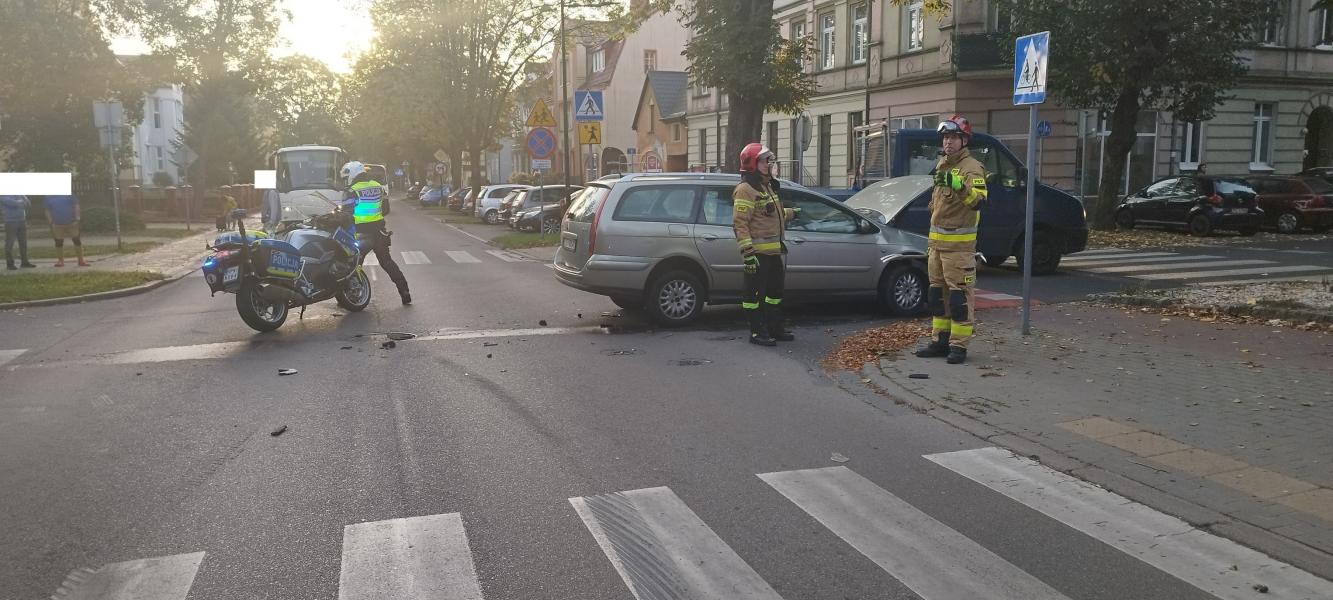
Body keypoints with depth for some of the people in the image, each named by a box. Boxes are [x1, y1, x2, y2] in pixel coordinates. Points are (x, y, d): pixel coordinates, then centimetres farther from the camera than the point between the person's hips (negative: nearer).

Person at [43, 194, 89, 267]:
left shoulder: (69, 195, 0)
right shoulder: (49, 198, 5)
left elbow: (76, 206, 1)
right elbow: (48, 211, 8)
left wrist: (77, 217, -8)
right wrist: (50, 222, -1)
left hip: (72, 222, -1)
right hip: (57, 224, 1)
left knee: (77, 241, 1)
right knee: (58, 243, 6)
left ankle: (81, 260, 8)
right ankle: (60, 260, 18)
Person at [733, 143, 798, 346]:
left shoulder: (767, 186, 18)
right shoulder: (746, 189, -15)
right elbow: (739, 223, -21)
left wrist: (791, 213, 45)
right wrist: (747, 252, -26)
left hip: (773, 251, 10)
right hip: (757, 253, -10)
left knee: (775, 290, 17)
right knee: (755, 292, -3)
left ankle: (775, 329, 27)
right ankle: (757, 333, 4)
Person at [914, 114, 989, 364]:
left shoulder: (971, 168, -11)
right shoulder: (941, 165, 16)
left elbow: (978, 201, -27)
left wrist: (959, 186, -43)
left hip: (959, 243, -9)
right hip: (936, 240, 9)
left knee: (959, 293, -5)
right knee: (936, 293, 12)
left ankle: (959, 345, 0)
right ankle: (940, 341, 21)